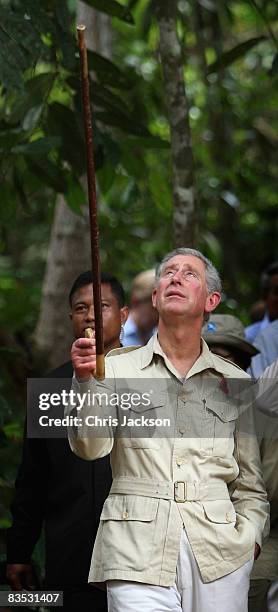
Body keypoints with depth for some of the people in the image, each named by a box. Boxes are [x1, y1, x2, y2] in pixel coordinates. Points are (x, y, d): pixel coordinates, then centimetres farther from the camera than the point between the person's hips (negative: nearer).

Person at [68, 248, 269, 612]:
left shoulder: (234, 381, 13)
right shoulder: (117, 368, 8)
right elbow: (91, 447, -6)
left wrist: (249, 535, 2)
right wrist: (86, 381, -19)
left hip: (219, 552, 2)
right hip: (138, 554, -2)